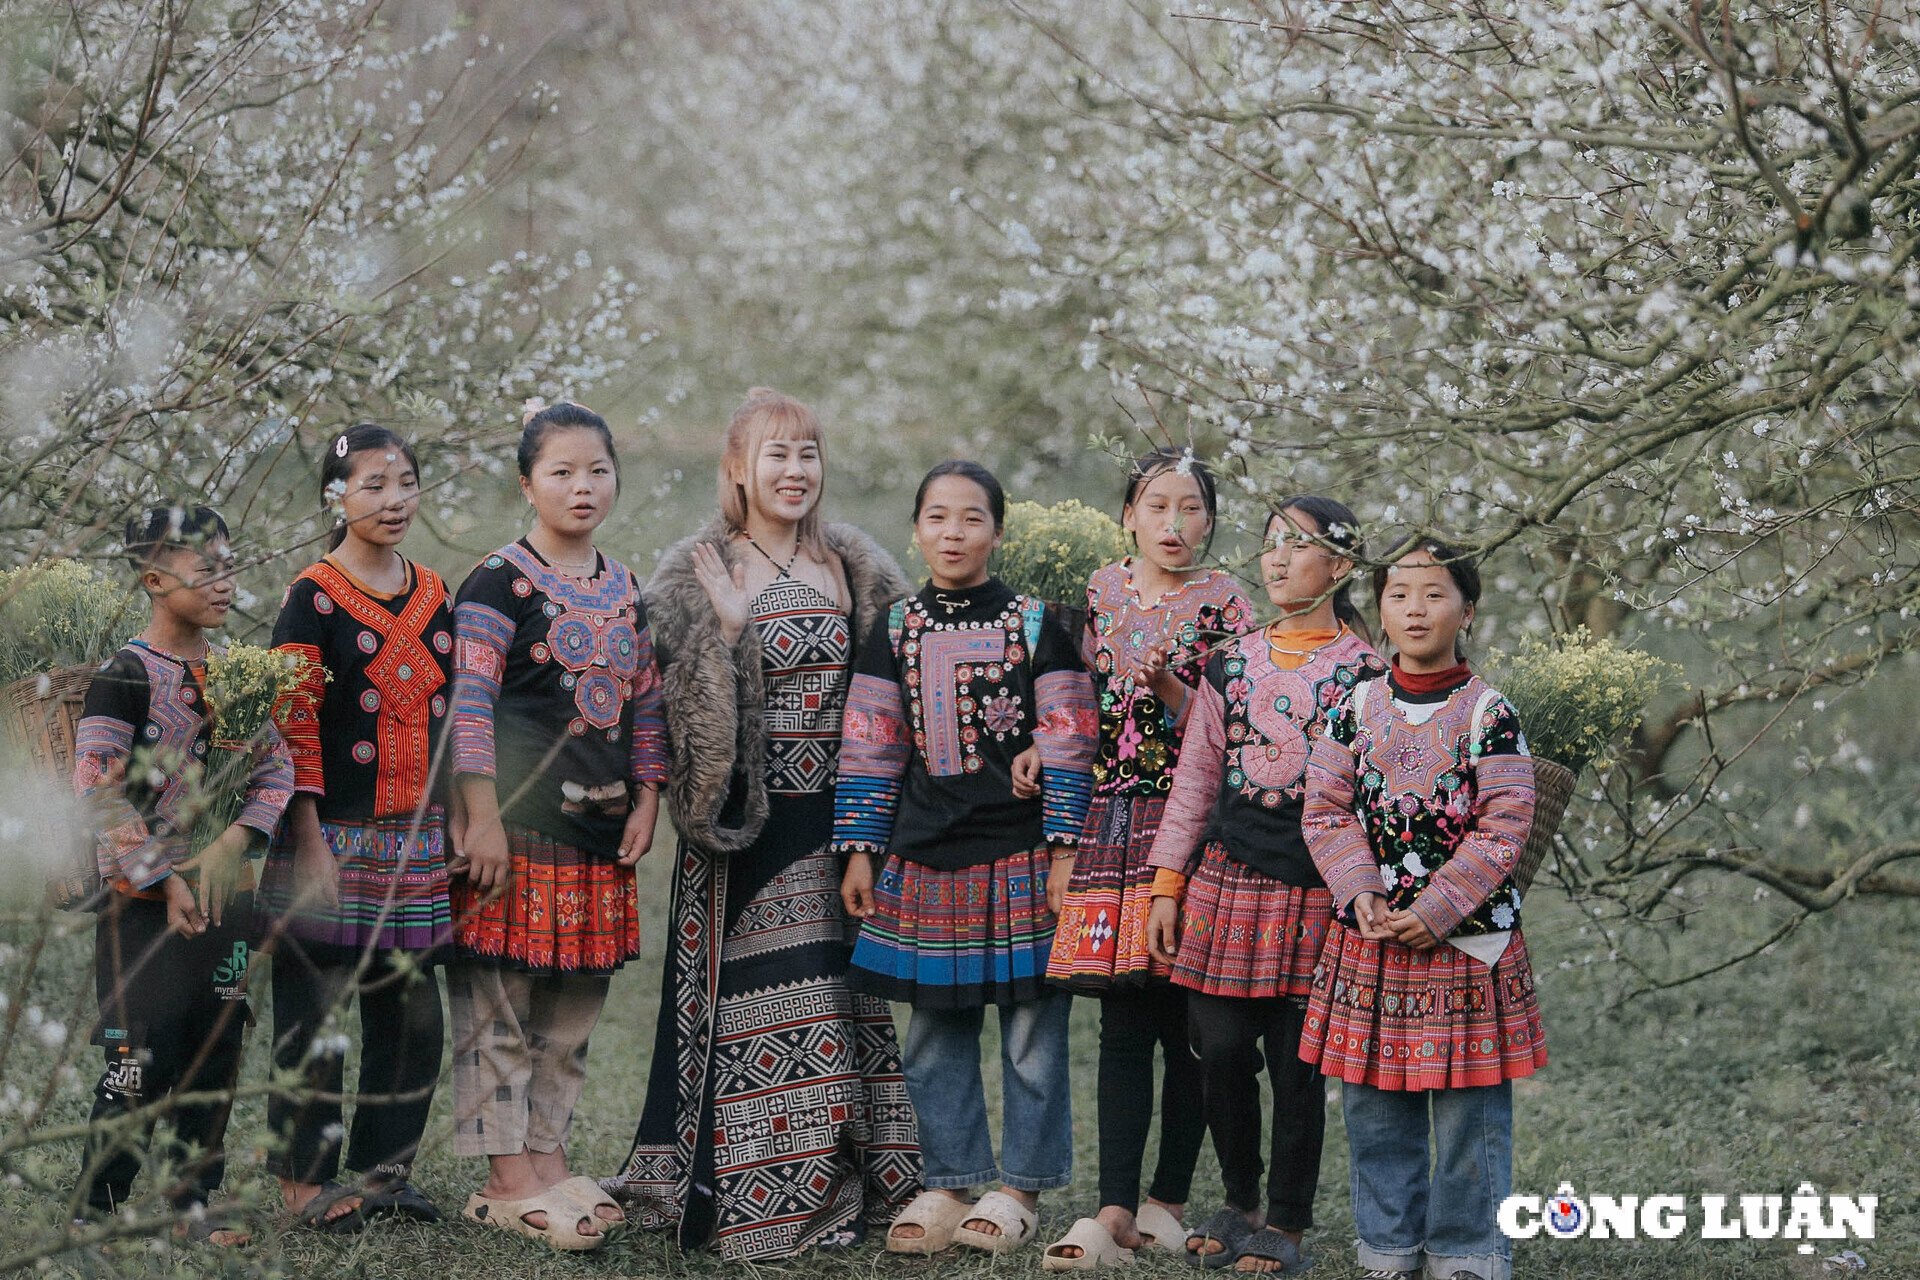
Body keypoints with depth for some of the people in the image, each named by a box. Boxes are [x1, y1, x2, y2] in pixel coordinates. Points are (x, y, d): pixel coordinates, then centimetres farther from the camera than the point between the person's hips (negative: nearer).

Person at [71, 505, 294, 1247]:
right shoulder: (126, 676, -10)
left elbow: (276, 770, 7)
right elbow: (99, 792, -15)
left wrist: (232, 845, -10)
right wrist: (163, 881, -17)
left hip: (225, 896, 6)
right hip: (144, 902, -6)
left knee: (215, 1058, 8)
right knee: (141, 1061, -6)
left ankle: (194, 1204, 19)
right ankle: (100, 1210, 6)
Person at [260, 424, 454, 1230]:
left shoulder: (435, 596, 12)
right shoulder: (314, 597, -6)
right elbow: (293, 725, -10)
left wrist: (453, 829, 13)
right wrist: (312, 847, -15)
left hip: (417, 844, 6)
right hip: (335, 837, -6)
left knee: (413, 1011, 8)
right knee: (311, 1004, 0)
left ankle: (383, 1170, 20)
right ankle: (303, 1179, 10)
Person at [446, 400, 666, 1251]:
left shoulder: (625, 590, 14)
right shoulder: (500, 582, -6)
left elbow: (645, 703, 19)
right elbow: (468, 702, -12)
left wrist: (647, 801, 9)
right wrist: (481, 818, -16)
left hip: (600, 827, 7)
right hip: (516, 823, -7)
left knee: (574, 1002, 10)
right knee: (497, 999, -3)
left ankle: (547, 1157, 19)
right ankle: (507, 1178, 2)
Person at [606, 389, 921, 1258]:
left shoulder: (853, 565, 10)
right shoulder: (696, 575, 0)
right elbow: (678, 702, -6)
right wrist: (723, 626, -19)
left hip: (836, 822, 4)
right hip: (745, 822, -4)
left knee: (836, 1002, 6)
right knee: (752, 1001, -4)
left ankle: (835, 1191, 13)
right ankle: (754, 1199, 3)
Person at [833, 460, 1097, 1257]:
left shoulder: (1037, 624, -2)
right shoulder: (894, 631, 7)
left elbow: (1067, 749, -4)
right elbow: (869, 750, 9)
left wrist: (1065, 853, -9)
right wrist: (859, 851, 5)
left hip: (1020, 860, -3)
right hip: (924, 862, 3)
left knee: (1031, 1033, 2)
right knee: (935, 1035, 9)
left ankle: (1020, 1188, 14)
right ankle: (950, 1184, 20)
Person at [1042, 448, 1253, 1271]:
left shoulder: (1224, 604, 1)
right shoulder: (1102, 592, 11)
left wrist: (1169, 686, -19)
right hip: (1109, 825, 3)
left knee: (1183, 1024, 1)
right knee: (1123, 1023, 0)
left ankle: (1167, 1200, 11)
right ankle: (1116, 1211, -2)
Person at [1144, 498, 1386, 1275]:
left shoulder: (1363, 672, 0)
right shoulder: (1232, 665, 11)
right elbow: (1195, 779, 11)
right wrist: (1167, 886, 6)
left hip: (1313, 888, -3)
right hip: (1226, 881, 3)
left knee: (1295, 1061, 1)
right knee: (1220, 1049, 2)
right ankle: (1239, 1202, 22)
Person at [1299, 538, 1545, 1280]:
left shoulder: (1489, 714, -6)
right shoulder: (1356, 710, 5)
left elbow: (1502, 828, -11)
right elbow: (1327, 811, 3)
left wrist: (1435, 911, -17)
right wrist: (1361, 893, -13)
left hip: (1466, 940, -3)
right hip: (1370, 939, 3)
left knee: (1469, 1107, 2)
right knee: (1374, 1107, 10)